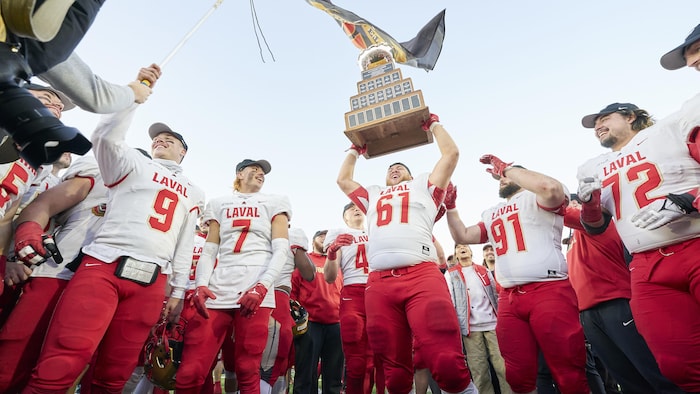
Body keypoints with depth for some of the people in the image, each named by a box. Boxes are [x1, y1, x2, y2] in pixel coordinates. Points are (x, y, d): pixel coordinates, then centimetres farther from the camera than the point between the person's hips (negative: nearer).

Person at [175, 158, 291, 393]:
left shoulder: (274, 203, 14)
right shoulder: (220, 204, 21)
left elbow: (281, 250, 3)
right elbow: (209, 251, 13)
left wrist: (261, 287, -13)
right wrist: (201, 285, -5)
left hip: (256, 292, -2)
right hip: (217, 291, 2)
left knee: (247, 374, 0)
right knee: (189, 374, -3)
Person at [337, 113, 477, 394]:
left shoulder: (423, 186, 26)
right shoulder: (372, 196, 34)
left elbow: (451, 154, 24)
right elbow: (343, 180, 44)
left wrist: (434, 125, 37)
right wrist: (354, 151, 52)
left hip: (421, 275, -3)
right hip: (379, 282, 3)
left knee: (447, 364, -14)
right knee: (394, 370, 6)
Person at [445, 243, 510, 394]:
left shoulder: (484, 270, 16)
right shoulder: (451, 274, 7)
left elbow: (496, 295, 16)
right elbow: (449, 301, 0)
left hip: (493, 323, 2)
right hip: (470, 327, -2)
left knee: (504, 366, -2)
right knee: (479, 371, 1)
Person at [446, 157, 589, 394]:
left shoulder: (536, 198, 4)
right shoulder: (492, 215, 24)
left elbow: (552, 188, -20)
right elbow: (463, 237, 21)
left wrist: (507, 168, -10)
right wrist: (450, 206, 12)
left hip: (549, 291, -6)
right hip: (509, 299, 6)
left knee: (570, 375, 0)